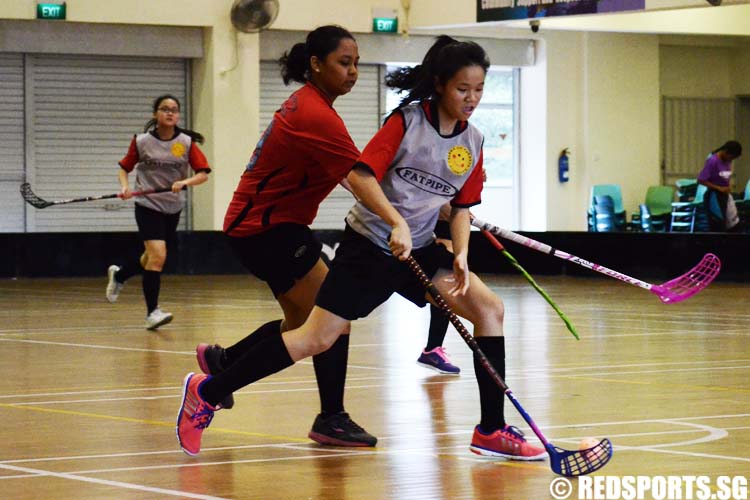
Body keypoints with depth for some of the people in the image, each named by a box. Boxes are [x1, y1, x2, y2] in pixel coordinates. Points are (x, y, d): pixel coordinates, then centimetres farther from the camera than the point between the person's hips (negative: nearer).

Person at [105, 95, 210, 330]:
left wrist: (185, 182, -26)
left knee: (151, 260, 15)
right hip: (148, 206, -3)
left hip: (173, 208, 4)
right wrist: (125, 186, -14)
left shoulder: (187, 142, -4)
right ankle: (152, 312, -12)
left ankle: (118, 275, 46)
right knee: (158, 255, -20)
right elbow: (124, 168, 6)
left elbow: (203, 174, -7)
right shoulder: (141, 141, -6)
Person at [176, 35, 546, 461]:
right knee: (318, 337, -11)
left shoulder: (473, 143, 5)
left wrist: (461, 254, -5)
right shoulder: (408, 121, -12)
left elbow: (461, 207, 12)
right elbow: (359, 175, -19)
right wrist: (397, 223, -29)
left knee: (489, 308, -8)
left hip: (419, 250, 6)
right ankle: (207, 392, 0)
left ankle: (492, 431, -2)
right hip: (369, 246, -6)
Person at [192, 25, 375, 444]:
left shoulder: (306, 103, 9)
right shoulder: (317, 117, -23)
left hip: (269, 224, 10)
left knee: (304, 322, 17)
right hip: (267, 228, -10)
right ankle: (332, 419, -6)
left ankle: (222, 361, 34)